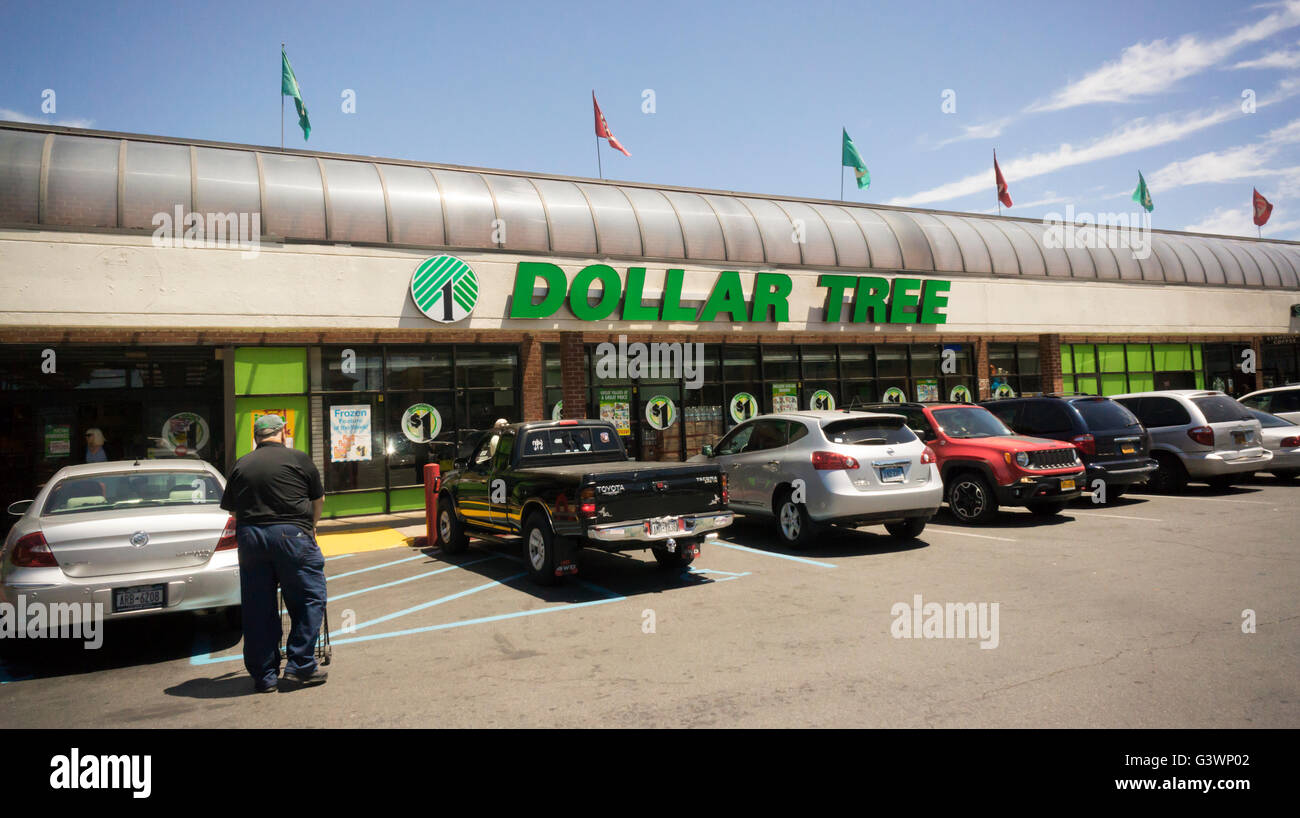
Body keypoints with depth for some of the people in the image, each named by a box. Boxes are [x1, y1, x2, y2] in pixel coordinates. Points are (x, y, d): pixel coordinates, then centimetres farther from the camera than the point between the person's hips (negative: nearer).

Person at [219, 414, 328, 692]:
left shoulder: (241, 465, 14)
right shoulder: (298, 458, 6)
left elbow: (231, 508, 15)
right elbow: (318, 498, 16)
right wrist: (311, 526, 33)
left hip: (249, 537, 4)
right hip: (291, 534, -4)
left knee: (257, 608, 9)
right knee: (309, 599, 6)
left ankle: (264, 675, 15)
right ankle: (300, 664, 2)